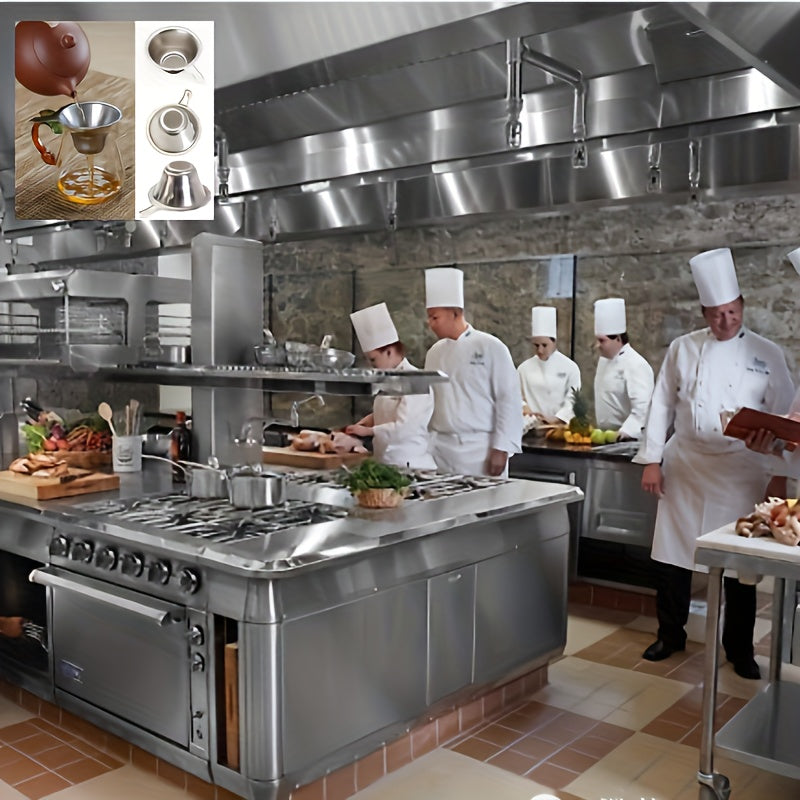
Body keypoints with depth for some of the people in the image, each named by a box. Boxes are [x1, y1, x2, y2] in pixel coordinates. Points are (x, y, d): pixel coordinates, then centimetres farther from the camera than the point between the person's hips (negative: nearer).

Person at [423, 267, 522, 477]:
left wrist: (501, 448, -12)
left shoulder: (490, 347, -6)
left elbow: (509, 400, -8)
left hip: (480, 450, -5)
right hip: (441, 450, 5)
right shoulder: (434, 352, 10)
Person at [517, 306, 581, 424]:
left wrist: (555, 420, -15)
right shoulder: (524, 367, 6)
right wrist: (523, 406, -9)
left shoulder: (570, 367, -1)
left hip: (559, 427, -2)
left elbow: (573, 401, -5)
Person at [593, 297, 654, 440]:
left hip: (629, 440, -8)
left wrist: (624, 433, -33)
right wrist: (601, 432, 15)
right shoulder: (604, 360, 12)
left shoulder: (635, 365, -17)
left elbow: (642, 409, -25)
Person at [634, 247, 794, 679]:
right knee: (672, 554, 7)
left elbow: (784, 418, 2)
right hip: (684, 465, 1)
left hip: (741, 470, -1)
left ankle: (739, 649, 24)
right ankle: (671, 635, 26)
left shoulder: (767, 354, 0)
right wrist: (651, 460, 0)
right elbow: (662, 405, 4)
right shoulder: (683, 349, 2)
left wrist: (781, 473, -3)